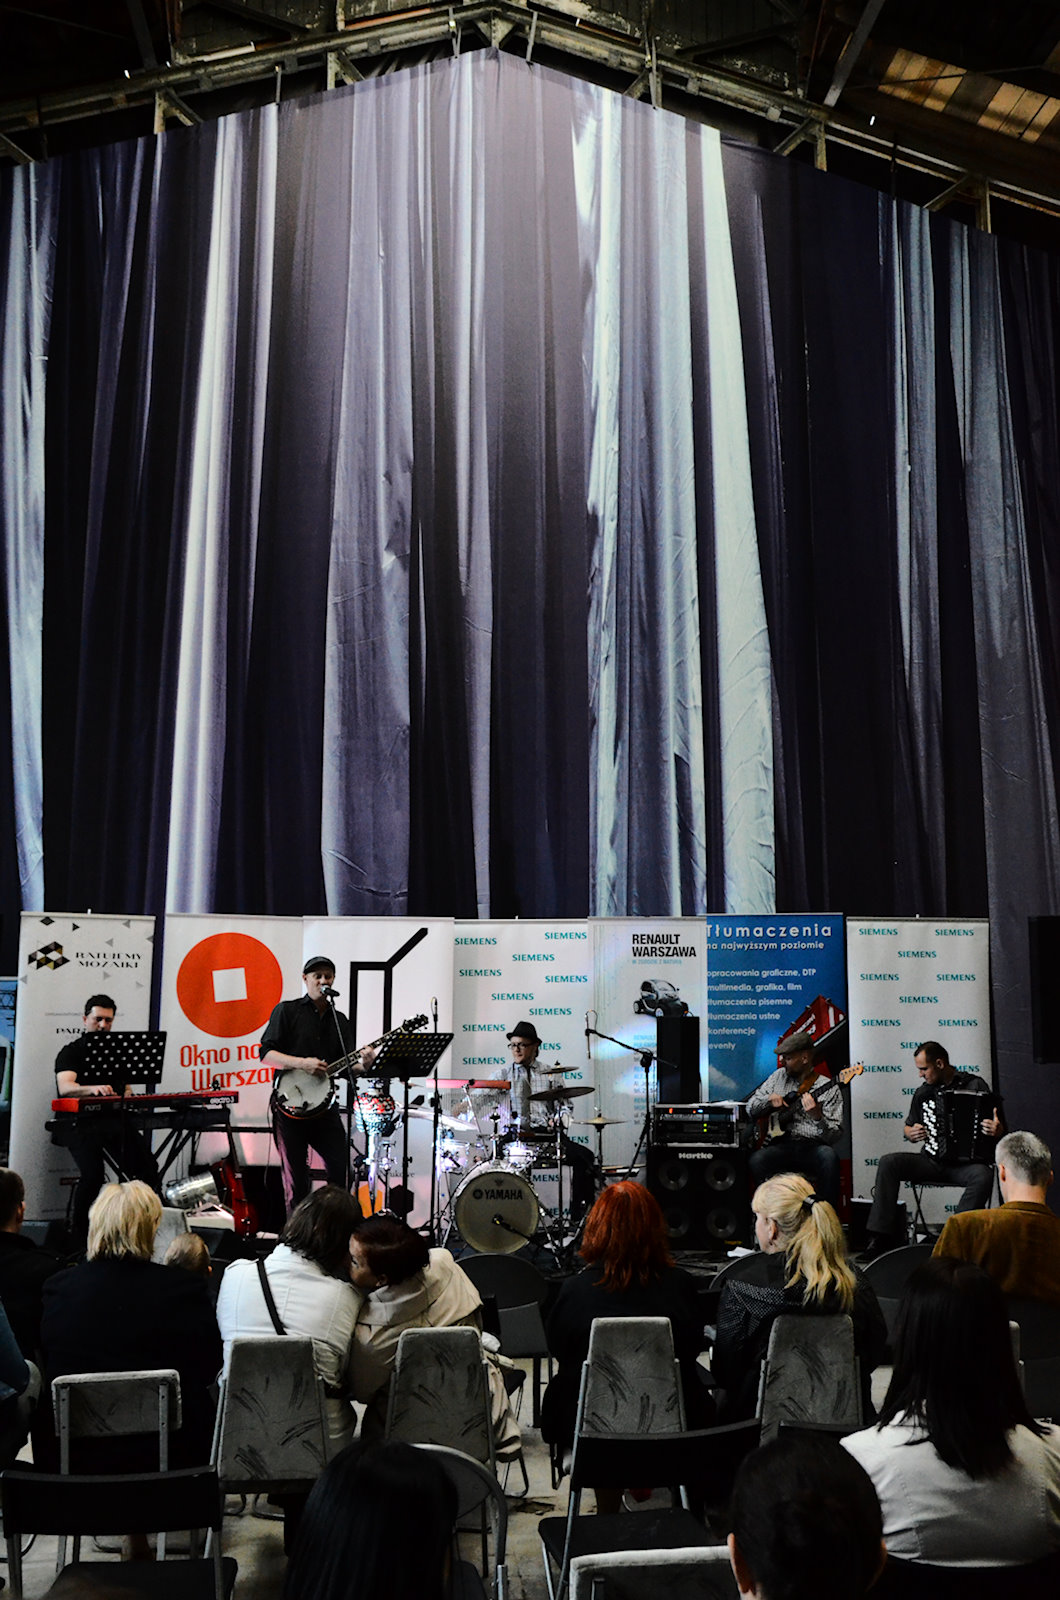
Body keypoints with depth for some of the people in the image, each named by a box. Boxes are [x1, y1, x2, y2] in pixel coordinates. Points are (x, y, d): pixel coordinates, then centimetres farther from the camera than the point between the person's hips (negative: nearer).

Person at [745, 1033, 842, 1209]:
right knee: (756, 1161, -29)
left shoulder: (829, 1088, 2)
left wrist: (817, 1117, -25)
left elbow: (834, 1136, -5)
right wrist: (768, 1100, 0)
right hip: (781, 1145, 3)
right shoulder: (779, 1077, 16)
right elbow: (750, 1108, 20)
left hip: (812, 1147, -2)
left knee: (829, 1157, -36)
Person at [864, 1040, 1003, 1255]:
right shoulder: (923, 1093, 14)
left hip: (966, 1162, -4)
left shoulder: (975, 1085, 2)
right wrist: (911, 1133, 0)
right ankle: (881, 1239, -22)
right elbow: (908, 1127, 24)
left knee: (983, 1176, -37)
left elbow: (999, 1127, 3)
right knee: (888, 1162, -20)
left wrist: (997, 1130, -22)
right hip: (932, 1161, 4)